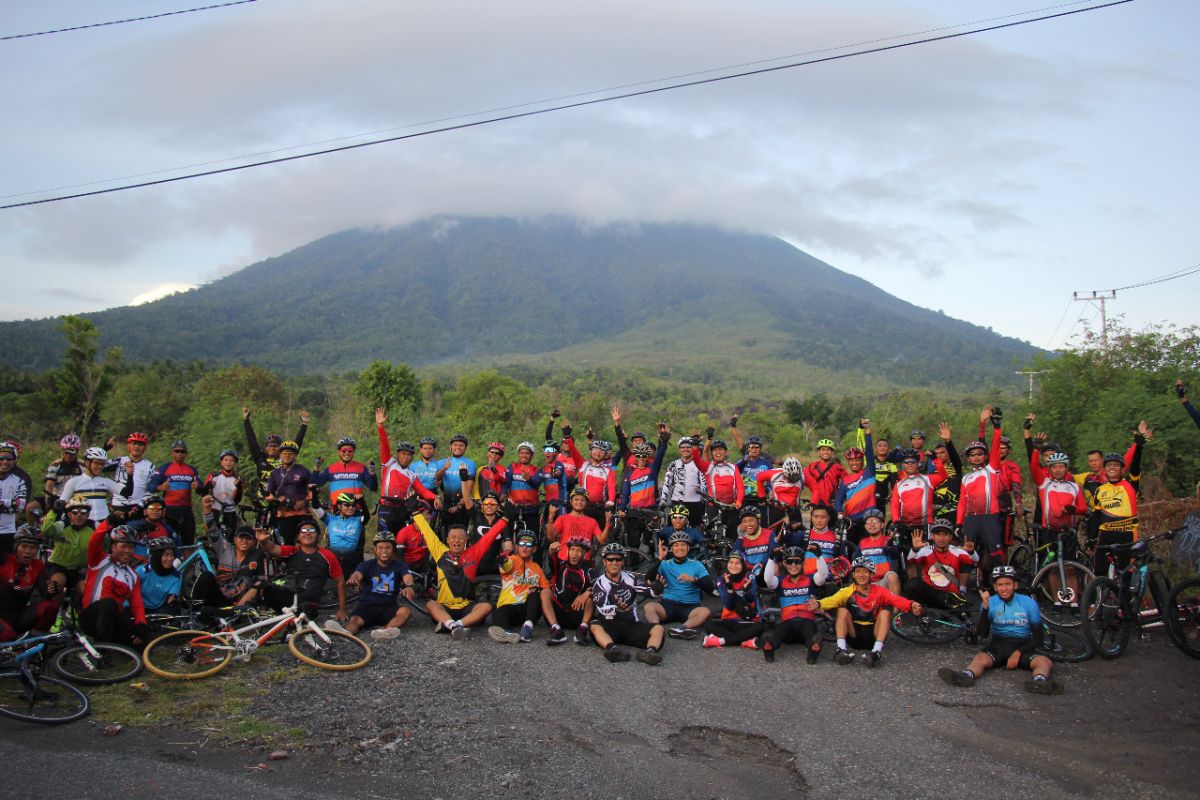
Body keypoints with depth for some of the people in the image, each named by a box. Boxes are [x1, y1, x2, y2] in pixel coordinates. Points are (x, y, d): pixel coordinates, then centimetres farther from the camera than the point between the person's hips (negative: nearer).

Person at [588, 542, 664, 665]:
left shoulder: (630, 578, 13)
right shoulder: (599, 583, 0)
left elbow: (652, 592, 9)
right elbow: (602, 608, -16)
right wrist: (617, 609, -35)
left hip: (632, 625, 3)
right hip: (610, 625, -3)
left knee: (658, 628, -19)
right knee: (595, 626, -33)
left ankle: (650, 652, -48)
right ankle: (612, 649, -58)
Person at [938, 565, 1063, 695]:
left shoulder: (1029, 603, -2)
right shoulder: (990, 602, -1)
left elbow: (1038, 638, 1)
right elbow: (982, 634, -11)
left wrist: (1018, 653, -15)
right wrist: (985, 607, -24)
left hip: (1022, 645, 0)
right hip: (998, 644, 0)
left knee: (1045, 662, -30)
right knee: (980, 658, -31)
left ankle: (1039, 681, -63)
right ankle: (966, 676, -63)